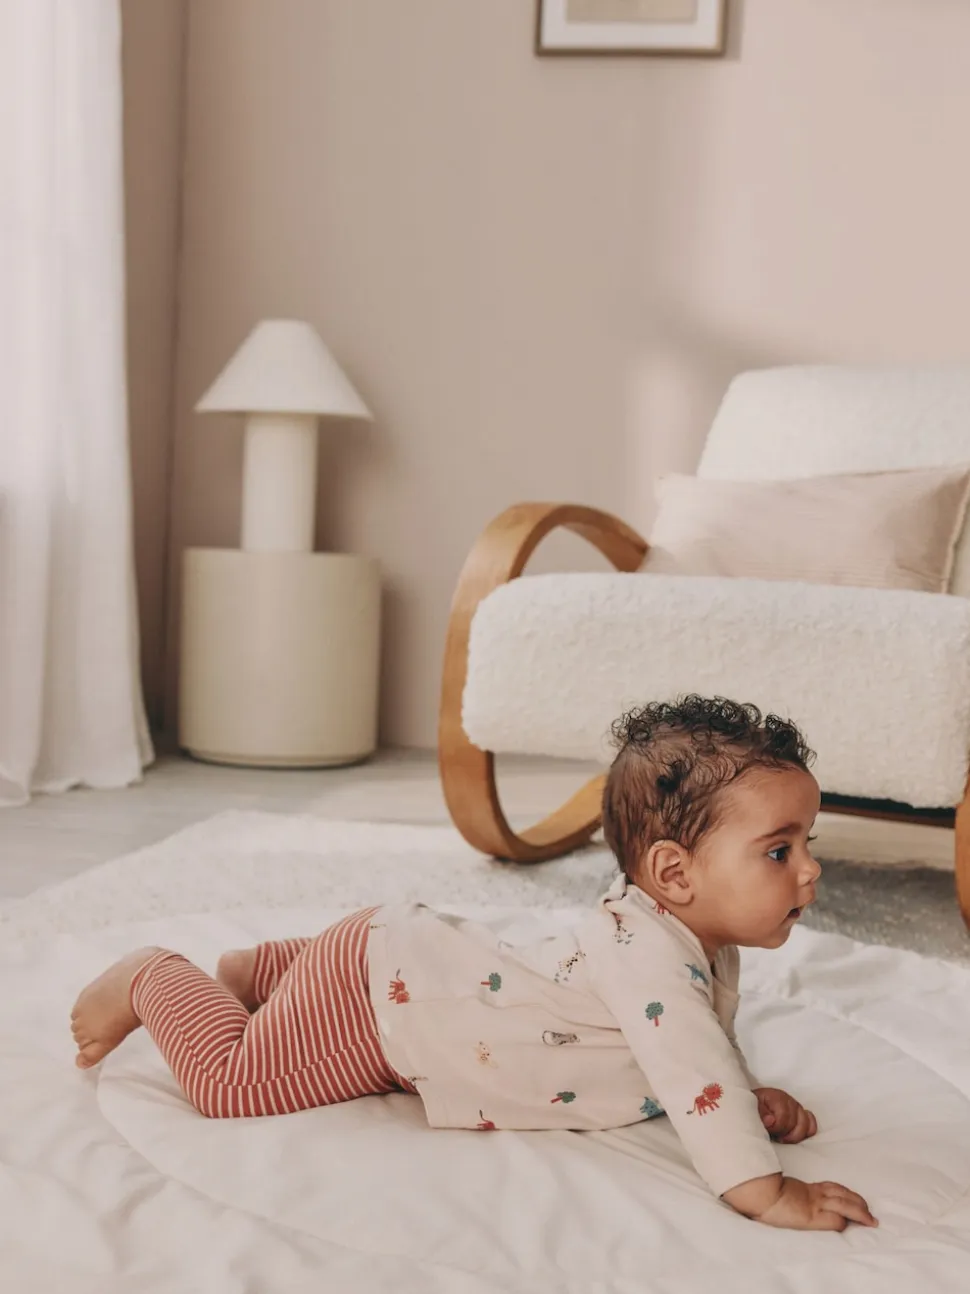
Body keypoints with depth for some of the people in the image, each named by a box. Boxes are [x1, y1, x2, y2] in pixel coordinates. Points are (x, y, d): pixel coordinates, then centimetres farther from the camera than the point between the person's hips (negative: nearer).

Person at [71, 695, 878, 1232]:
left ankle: (258, 970, 51)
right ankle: (153, 980, 24)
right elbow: (689, 1075, -45)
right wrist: (764, 1192, -44)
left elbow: (702, 1051, 12)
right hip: (373, 983, -9)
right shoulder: (645, 952, -36)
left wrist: (751, 1095, -5)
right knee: (230, 1081, 3)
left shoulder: (704, 947, -5)